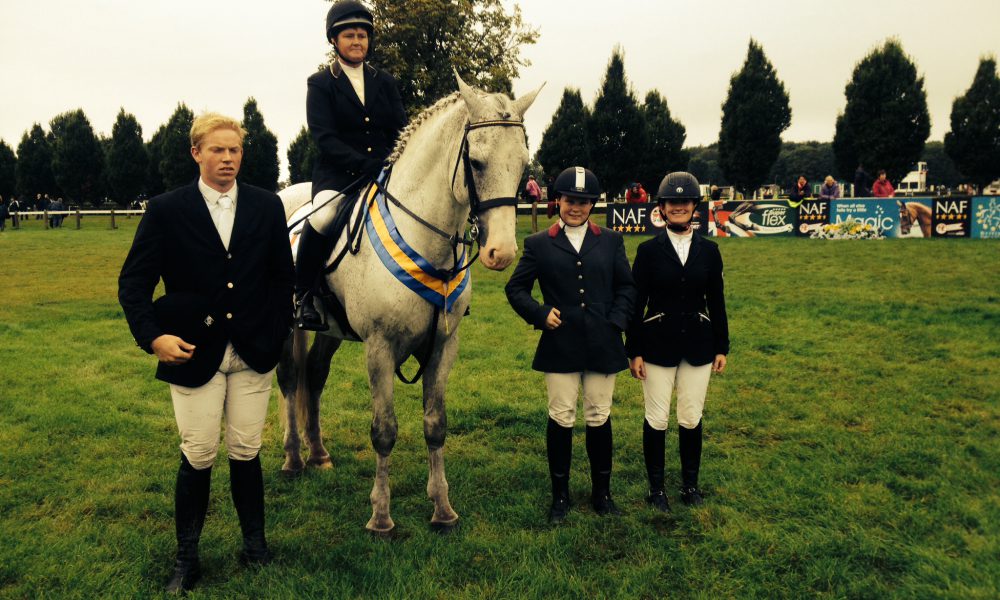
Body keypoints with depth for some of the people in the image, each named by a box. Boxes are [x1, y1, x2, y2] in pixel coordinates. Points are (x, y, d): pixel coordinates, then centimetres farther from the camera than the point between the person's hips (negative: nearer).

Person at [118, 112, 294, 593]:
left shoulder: (267, 207, 3)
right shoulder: (166, 210, -3)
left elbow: (283, 276, 10)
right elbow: (133, 283, -2)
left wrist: (278, 333, 3)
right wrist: (153, 336, -15)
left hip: (253, 353, 2)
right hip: (193, 354, -1)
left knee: (246, 453, 10)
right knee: (197, 458, 4)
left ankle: (254, 542, 28)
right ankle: (186, 557, 22)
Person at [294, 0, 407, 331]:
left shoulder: (385, 81, 15)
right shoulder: (320, 84, 5)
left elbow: (400, 131, 10)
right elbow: (324, 138, -8)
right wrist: (364, 165, -22)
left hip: (384, 172, 4)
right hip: (337, 175, -4)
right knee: (323, 216, -35)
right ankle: (303, 297, -16)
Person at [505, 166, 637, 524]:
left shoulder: (611, 242, 8)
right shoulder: (538, 244, 3)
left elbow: (626, 287, 11)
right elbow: (515, 288, 6)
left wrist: (616, 322, -3)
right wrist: (540, 314, -9)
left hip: (602, 346, 2)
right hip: (559, 347, -1)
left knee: (599, 419, 10)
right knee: (561, 420, 5)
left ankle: (602, 492, 26)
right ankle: (560, 495, 20)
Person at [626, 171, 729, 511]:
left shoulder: (709, 250, 5)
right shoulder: (649, 250, -2)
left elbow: (716, 301, 8)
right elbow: (637, 303, -3)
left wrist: (722, 347, 6)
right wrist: (634, 351, -6)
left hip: (698, 345, 2)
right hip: (658, 345, -2)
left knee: (691, 419, 9)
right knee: (657, 419, 5)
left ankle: (690, 484, 26)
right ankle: (656, 487, 19)